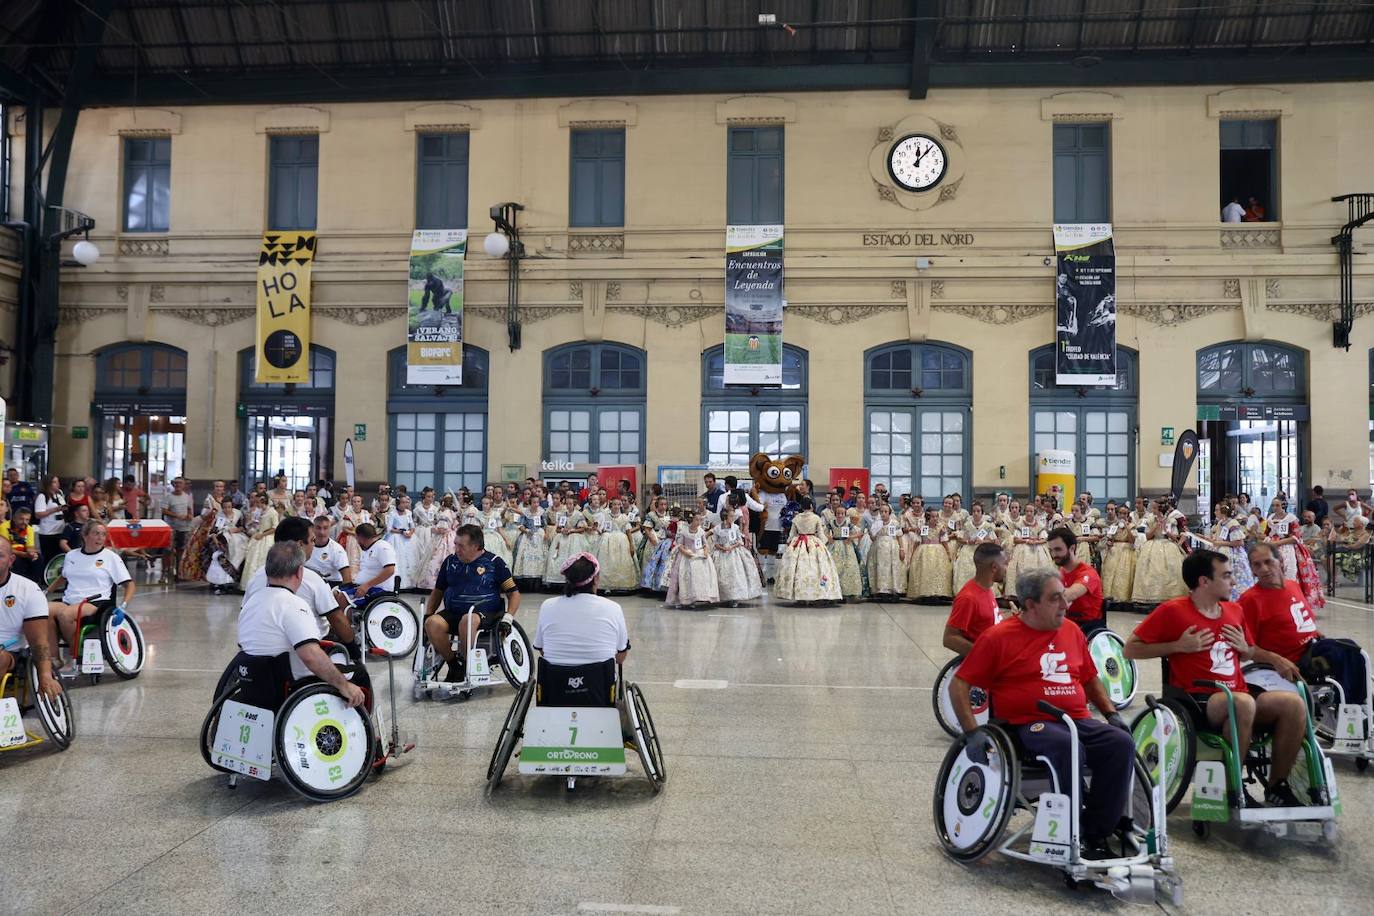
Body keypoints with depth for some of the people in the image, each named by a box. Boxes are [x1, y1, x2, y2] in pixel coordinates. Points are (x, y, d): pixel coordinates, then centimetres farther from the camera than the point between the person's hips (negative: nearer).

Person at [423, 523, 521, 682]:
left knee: (467, 620, -39)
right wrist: (427, 615, 12)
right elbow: (438, 591, 24)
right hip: (452, 613, 4)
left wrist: (508, 617, -14)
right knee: (432, 623, -28)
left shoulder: (494, 562, 1)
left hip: (486, 614, -4)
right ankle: (453, 664, -8)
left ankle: (466, 666, -16)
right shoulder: (450, 561, 12)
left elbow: (514, 592, 1)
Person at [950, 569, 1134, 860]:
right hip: (1029, 725, -5)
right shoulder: (998, 637, -3)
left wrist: (1112, 714, 14)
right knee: (1068, 747, -35)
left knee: (1121, 743, -21)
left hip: (1078, 721, 6)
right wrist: (972, 733, -12)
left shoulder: (1072, 631, 14)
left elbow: (1090, 680, 29)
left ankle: (1097, 835, -14)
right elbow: (958, 685, -2)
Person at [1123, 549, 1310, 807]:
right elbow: (1130, 650, -4)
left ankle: (1277, 786, -1)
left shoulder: (1235, 610, 14)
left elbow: (1249, 654, 31)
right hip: (1198, 701, -6)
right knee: (1244, 703, -36)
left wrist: (1244, 648, 6)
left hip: (1239, 696, 7)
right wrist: (1178, 646, -11)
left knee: (1294, 703, -18)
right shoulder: (1172, 611, -5)